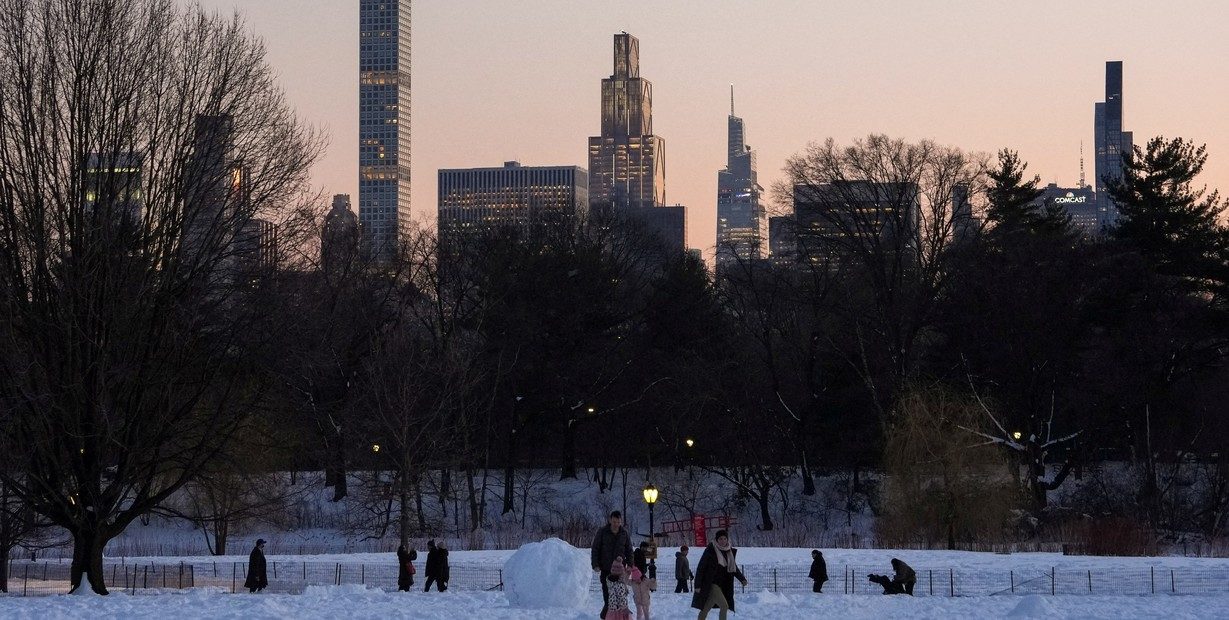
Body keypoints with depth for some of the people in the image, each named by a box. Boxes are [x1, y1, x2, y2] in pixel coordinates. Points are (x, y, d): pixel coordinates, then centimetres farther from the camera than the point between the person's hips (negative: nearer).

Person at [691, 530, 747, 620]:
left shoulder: (730, 552, 9)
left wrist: (742, 579, 8)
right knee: (724, 606, -16)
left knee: (706, 609, 10)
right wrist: (698, 585, -13)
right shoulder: (710, 550, -10)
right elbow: (700, 568, -9)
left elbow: (734, 568, 22)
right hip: (711, 585, -6)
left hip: (722, 585, 6)